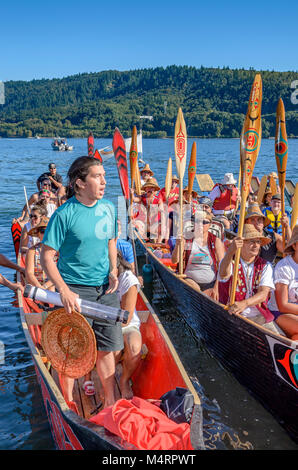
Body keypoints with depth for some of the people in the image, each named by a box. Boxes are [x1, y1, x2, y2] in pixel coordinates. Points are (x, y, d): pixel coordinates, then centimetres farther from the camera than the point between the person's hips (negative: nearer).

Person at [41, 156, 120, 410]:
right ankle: (68, 402, 29)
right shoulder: (65, 214, -13)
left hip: (106, 289, 5)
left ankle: (110, 399, 30)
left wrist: (113, 271, 1)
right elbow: (47, 256, -11)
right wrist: (64, 290, -19)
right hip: (75, 290, -4)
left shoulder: (110, 208, 3)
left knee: (106, 347, 13)